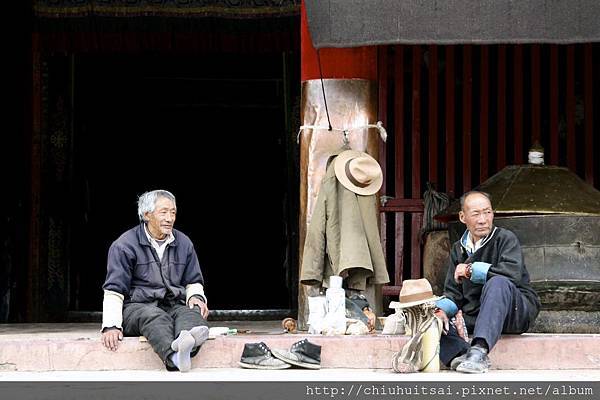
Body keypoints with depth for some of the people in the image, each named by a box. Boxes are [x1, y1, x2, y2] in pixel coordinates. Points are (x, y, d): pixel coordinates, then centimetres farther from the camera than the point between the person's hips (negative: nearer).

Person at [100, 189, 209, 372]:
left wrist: (196, 296, -1)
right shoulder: (124, 245, 0)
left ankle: (187, 340, -70)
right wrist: (111, 326, -16)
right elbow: (114, 290, -2)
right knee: (155, 316, -39)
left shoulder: (184, 244, 15)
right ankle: (173, 356, -71)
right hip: (136, 307, -4)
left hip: (174, 306, 4)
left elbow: (194, 281, 25)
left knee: (191, 312, -32)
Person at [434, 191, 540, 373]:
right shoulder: (459, 249, 15)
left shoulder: (505, 239, -2)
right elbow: (453, 294, 14)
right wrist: (441, 310, -9)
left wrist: (471, 270, -14)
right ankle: (462, 354, -42)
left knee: (498, 283, -37)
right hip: (473, 318, 5)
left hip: (516, 314, -5)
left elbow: (513, 273, -22)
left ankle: (480, 349, -50)